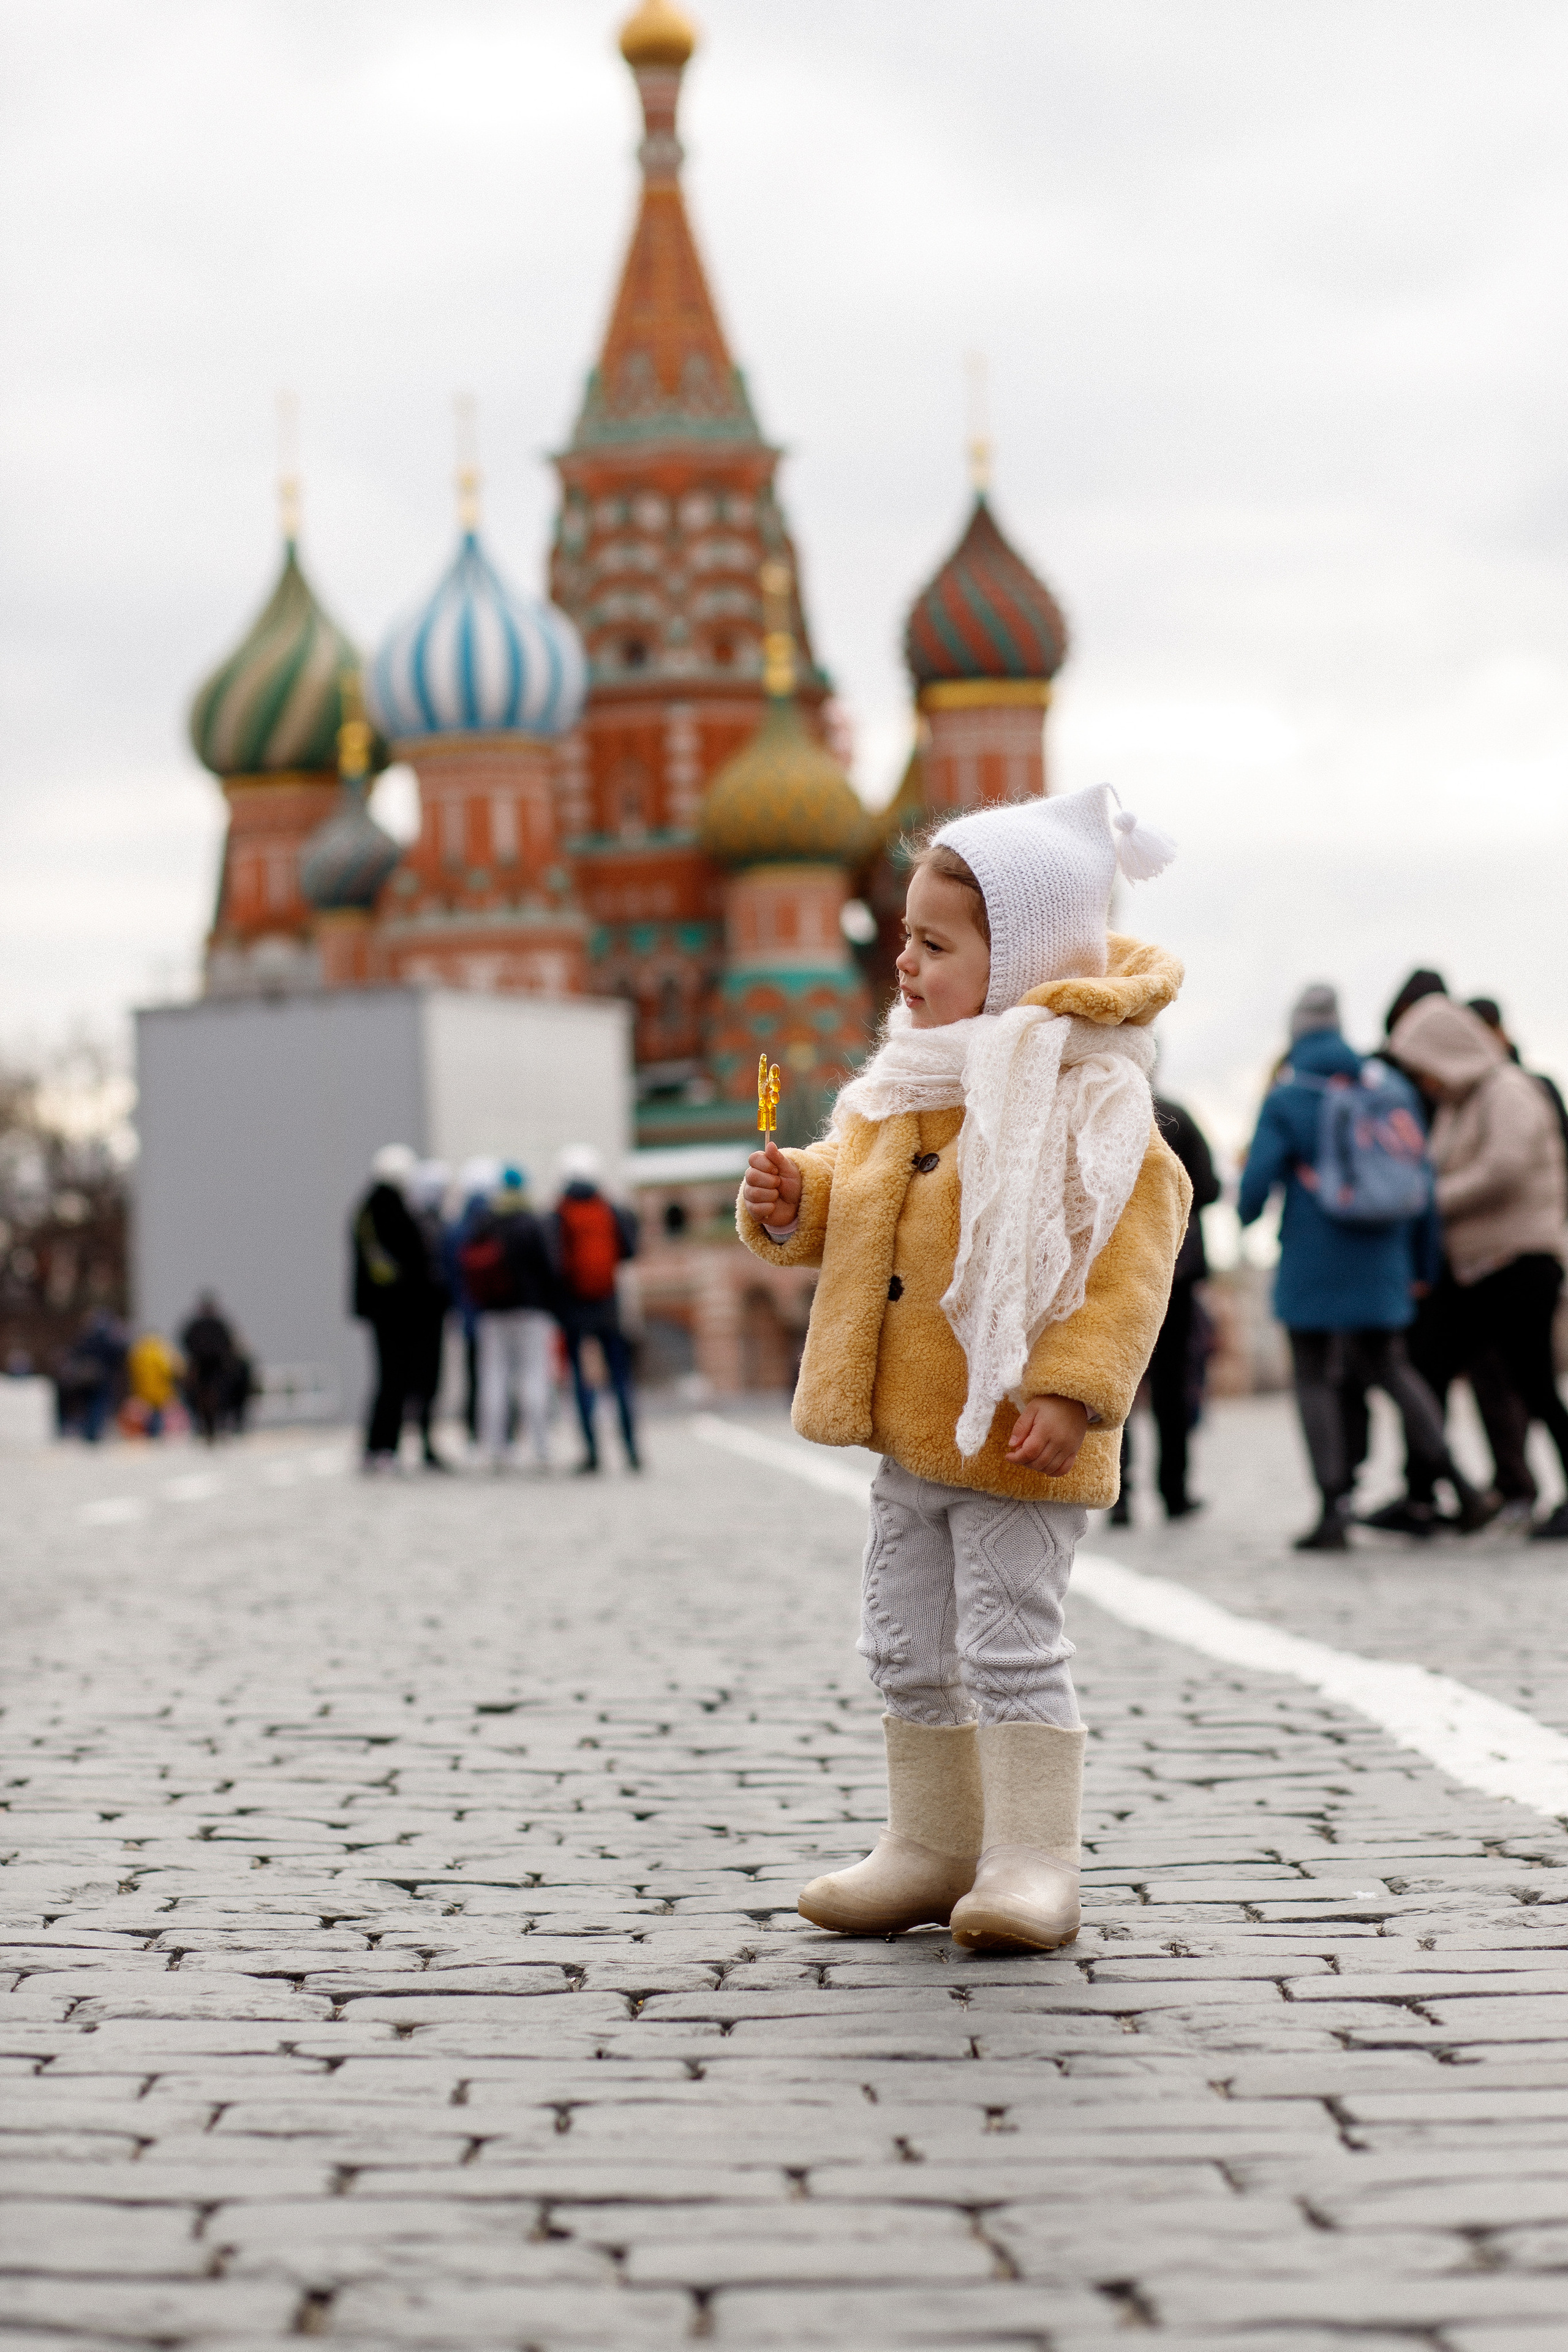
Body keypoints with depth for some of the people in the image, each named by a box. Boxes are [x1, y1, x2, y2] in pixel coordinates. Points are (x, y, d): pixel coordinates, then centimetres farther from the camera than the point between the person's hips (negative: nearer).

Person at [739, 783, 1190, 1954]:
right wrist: (792, 1200, -1)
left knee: (1012, 1645, -5)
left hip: (1016, 1439, -8)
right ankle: (934, 1843, 26)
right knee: (909, 1647, 14)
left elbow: (1131, 1257, -18)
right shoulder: (907, 1086, 10)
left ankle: (1032, 1863, 4)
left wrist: (1072, 1391, -25)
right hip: (914, 1427, 8)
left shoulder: (1092, 1098, -14)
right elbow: (852, 1183, 22)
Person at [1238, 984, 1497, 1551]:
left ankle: (1334, 1509, -5)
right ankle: (1459, 1486, 3)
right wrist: (1425, 1264, 14)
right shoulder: (1391, 1088, 5)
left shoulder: (1285, 1097, -7)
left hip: (1311, 1264, -4)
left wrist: (1246, 1213, 12)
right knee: (1388, 1368, 16)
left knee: (1315, 1380, 3)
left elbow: (1259, 1178, -12)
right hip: (1381, 1264, 4)